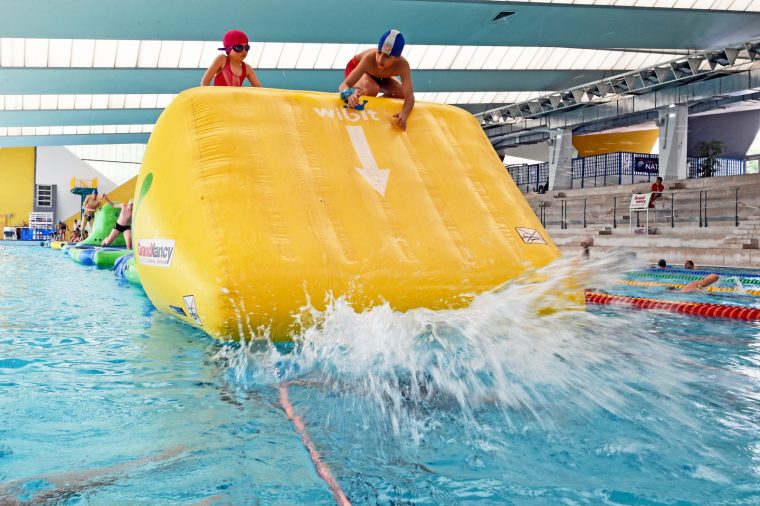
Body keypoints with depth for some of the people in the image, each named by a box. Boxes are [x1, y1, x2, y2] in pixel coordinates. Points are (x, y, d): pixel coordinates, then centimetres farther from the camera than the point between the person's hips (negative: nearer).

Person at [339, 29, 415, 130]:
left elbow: (409, 96, -41)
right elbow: (344, 85, -44)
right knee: (372, 89, -34)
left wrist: (404, 114, -63)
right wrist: (349, 95, -69)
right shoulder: (369, 58, -43)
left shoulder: (403, 65, -38)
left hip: (379, 76, 4)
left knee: (402, 94, -10)